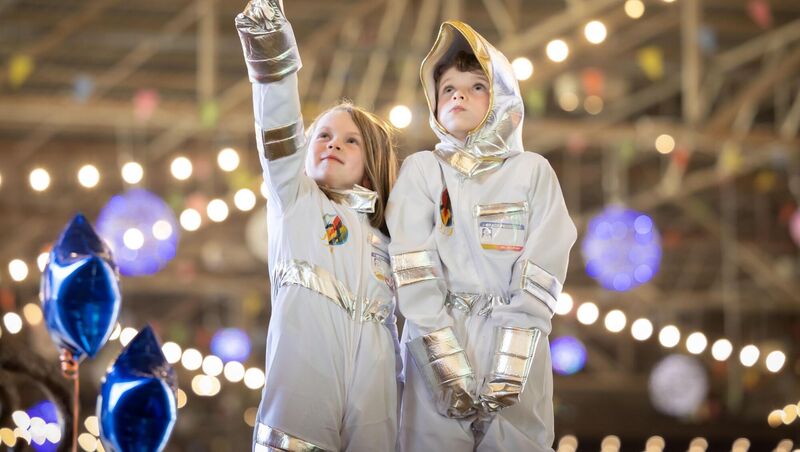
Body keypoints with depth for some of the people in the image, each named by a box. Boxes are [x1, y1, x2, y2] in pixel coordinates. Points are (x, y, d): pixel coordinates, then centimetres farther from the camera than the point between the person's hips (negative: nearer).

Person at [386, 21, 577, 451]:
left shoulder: (533, 172, 7)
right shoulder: (421, 171, 8)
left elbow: (540, 274, -3)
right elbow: (414, 271, -4)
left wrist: (509, 370, -14)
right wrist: (452, 365, -15)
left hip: (515, 350, 0)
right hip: (436, 345, 0)